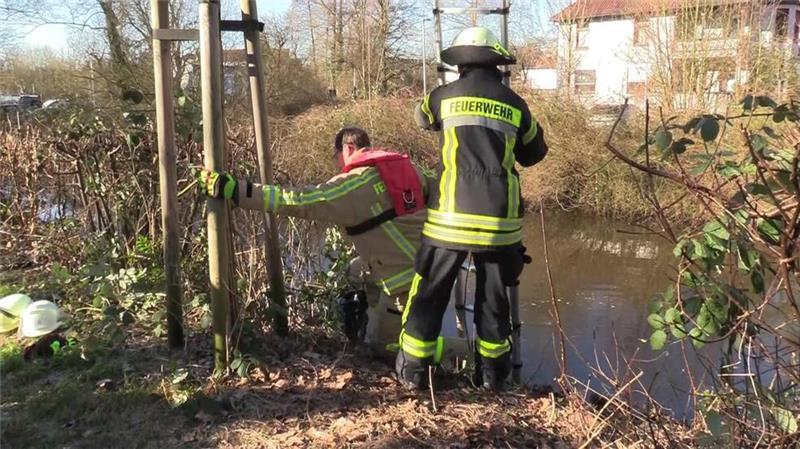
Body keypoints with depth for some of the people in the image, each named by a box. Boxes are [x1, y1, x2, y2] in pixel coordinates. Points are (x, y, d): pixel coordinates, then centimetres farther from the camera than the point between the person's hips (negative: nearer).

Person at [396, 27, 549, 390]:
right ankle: (492, 372, 24)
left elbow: (423, 116, 27)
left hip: (451, 215, -2)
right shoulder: (515, 104, 7)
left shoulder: (445, 96, 3)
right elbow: (534, 154, 20)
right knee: (493, 296, 15)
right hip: (498, 218, 2)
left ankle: (413, 370, 13)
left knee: (430, 292, 9)